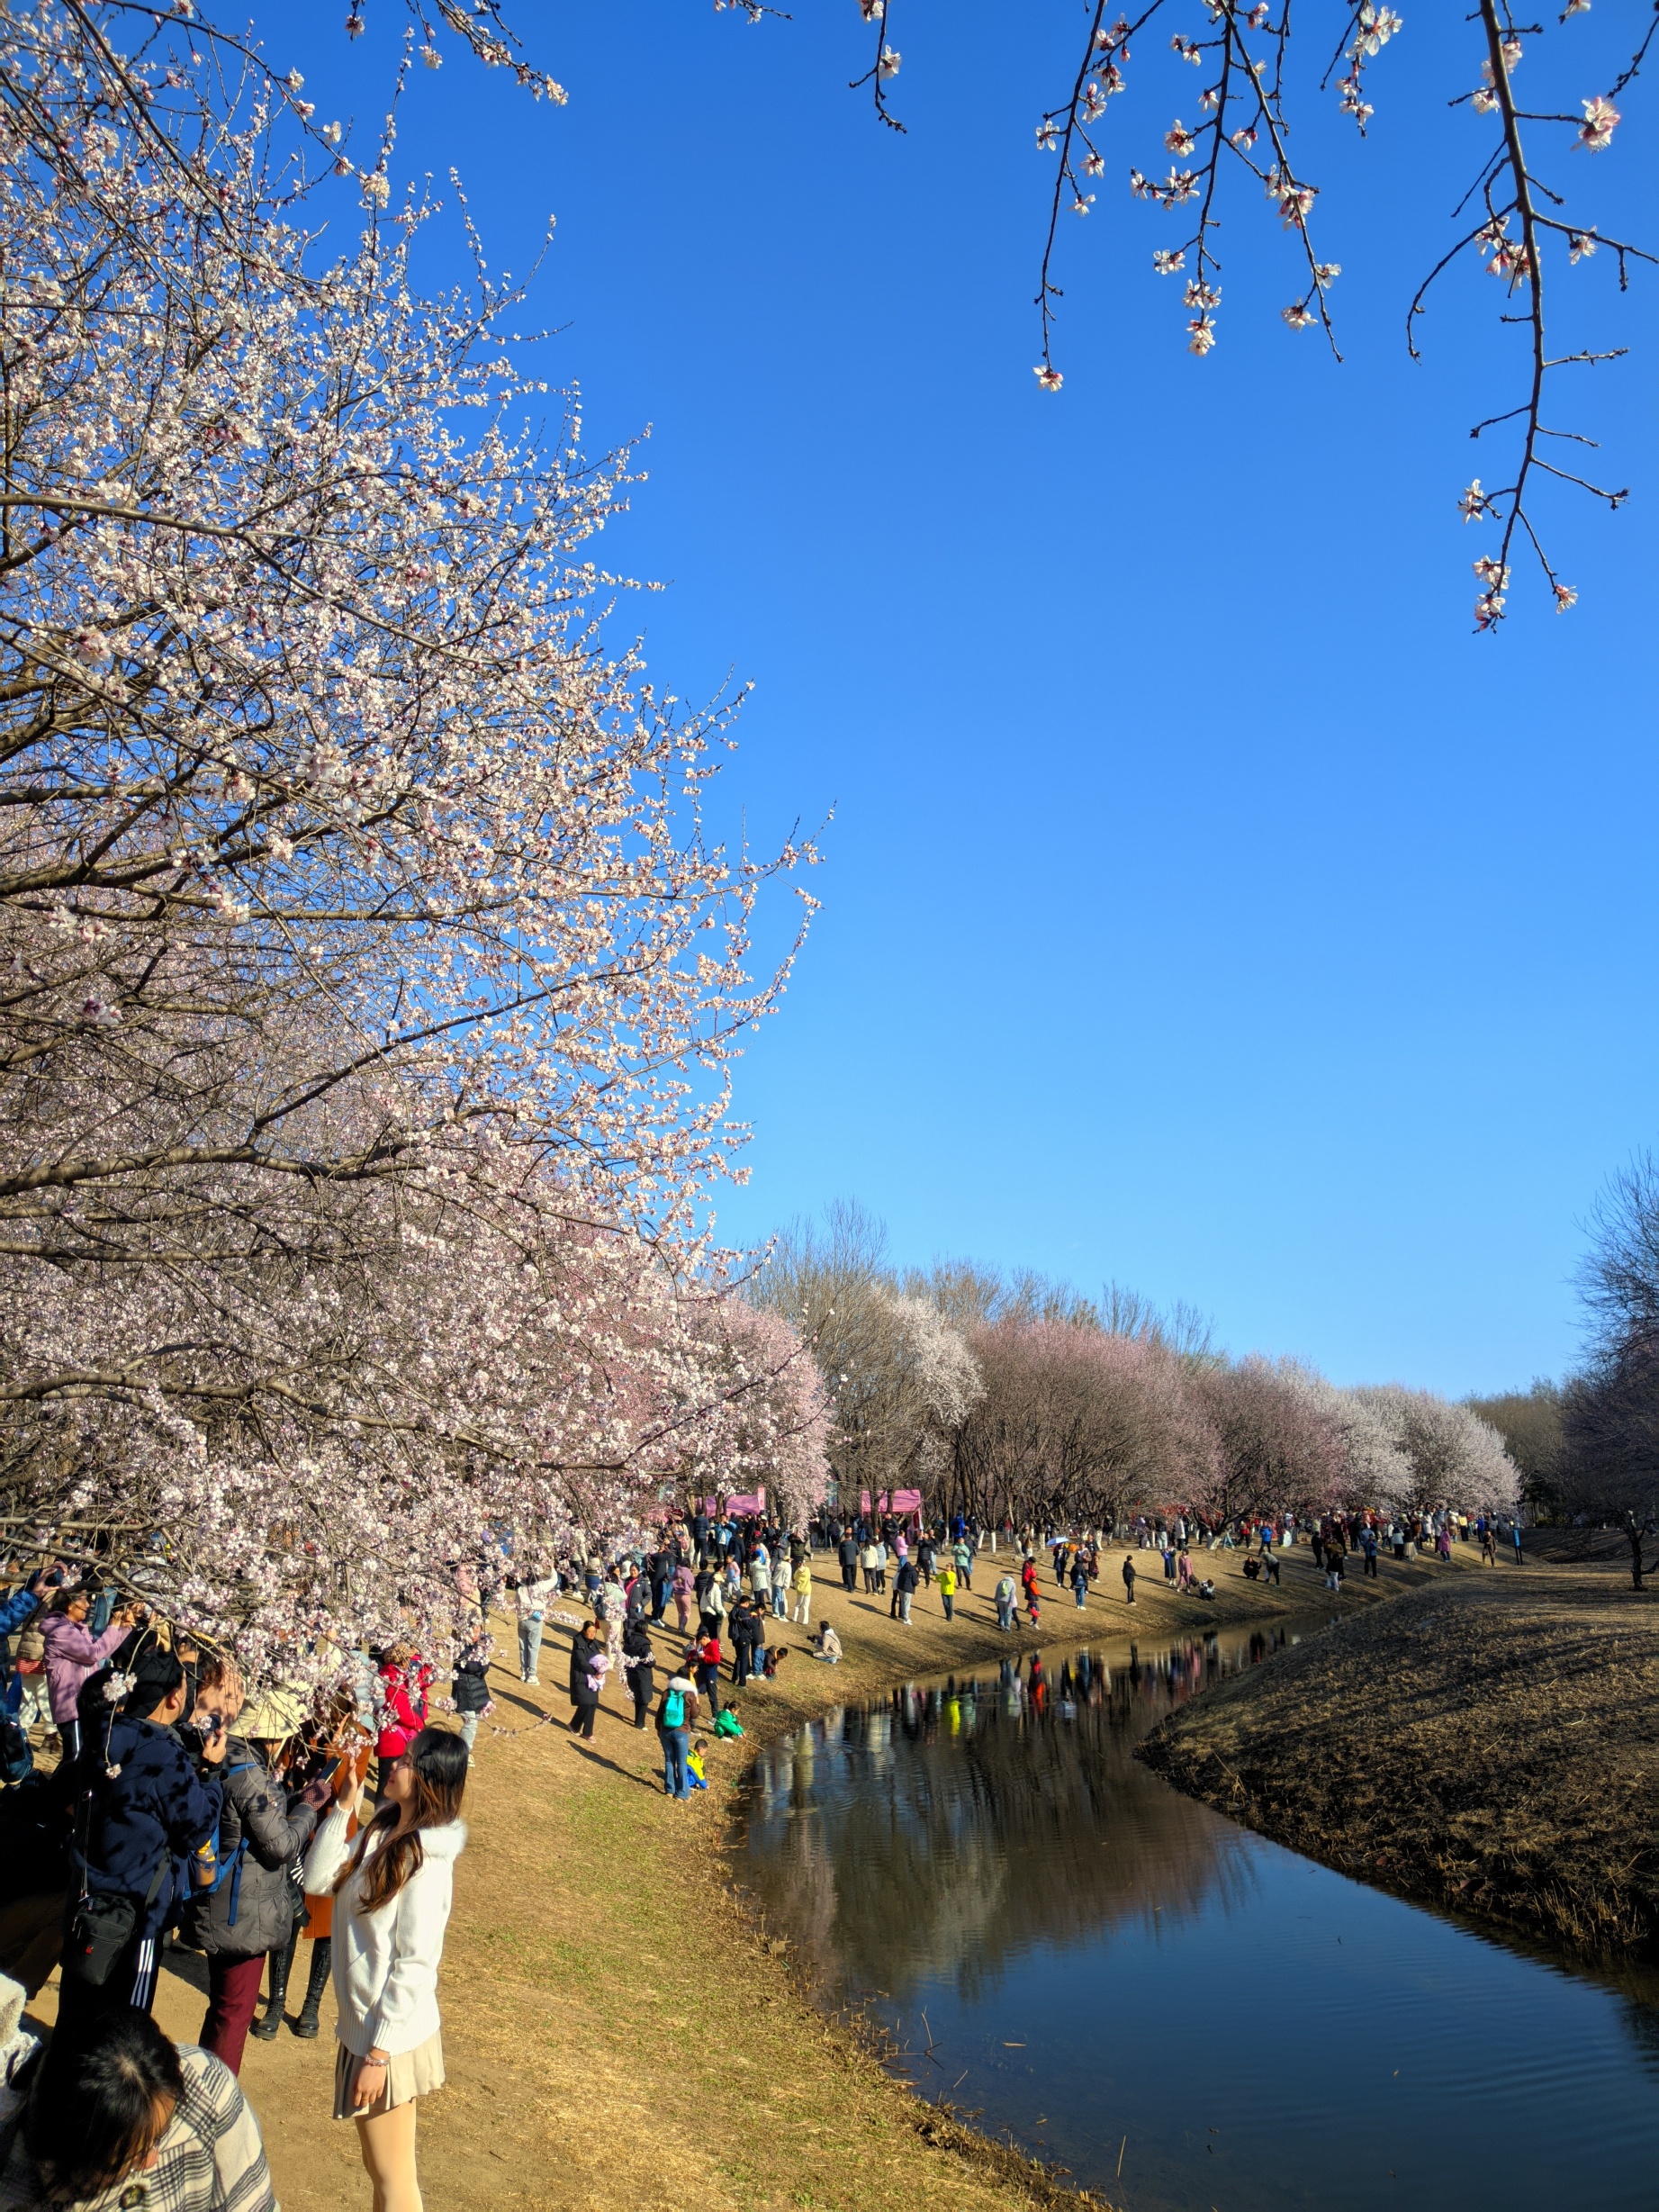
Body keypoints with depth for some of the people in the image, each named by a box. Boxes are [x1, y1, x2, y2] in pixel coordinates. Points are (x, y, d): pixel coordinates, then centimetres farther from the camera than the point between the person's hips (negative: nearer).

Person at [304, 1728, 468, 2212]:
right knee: (379, 2167, 23)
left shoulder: (427, 1862, -24)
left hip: (391, 2036, -8)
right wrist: (343, 1808, -9)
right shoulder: (380, 1831, 1)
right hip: (360, 2022, 8)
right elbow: (317, 1878, -2)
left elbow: (414, 1966, -22)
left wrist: (378, 2054, -19)